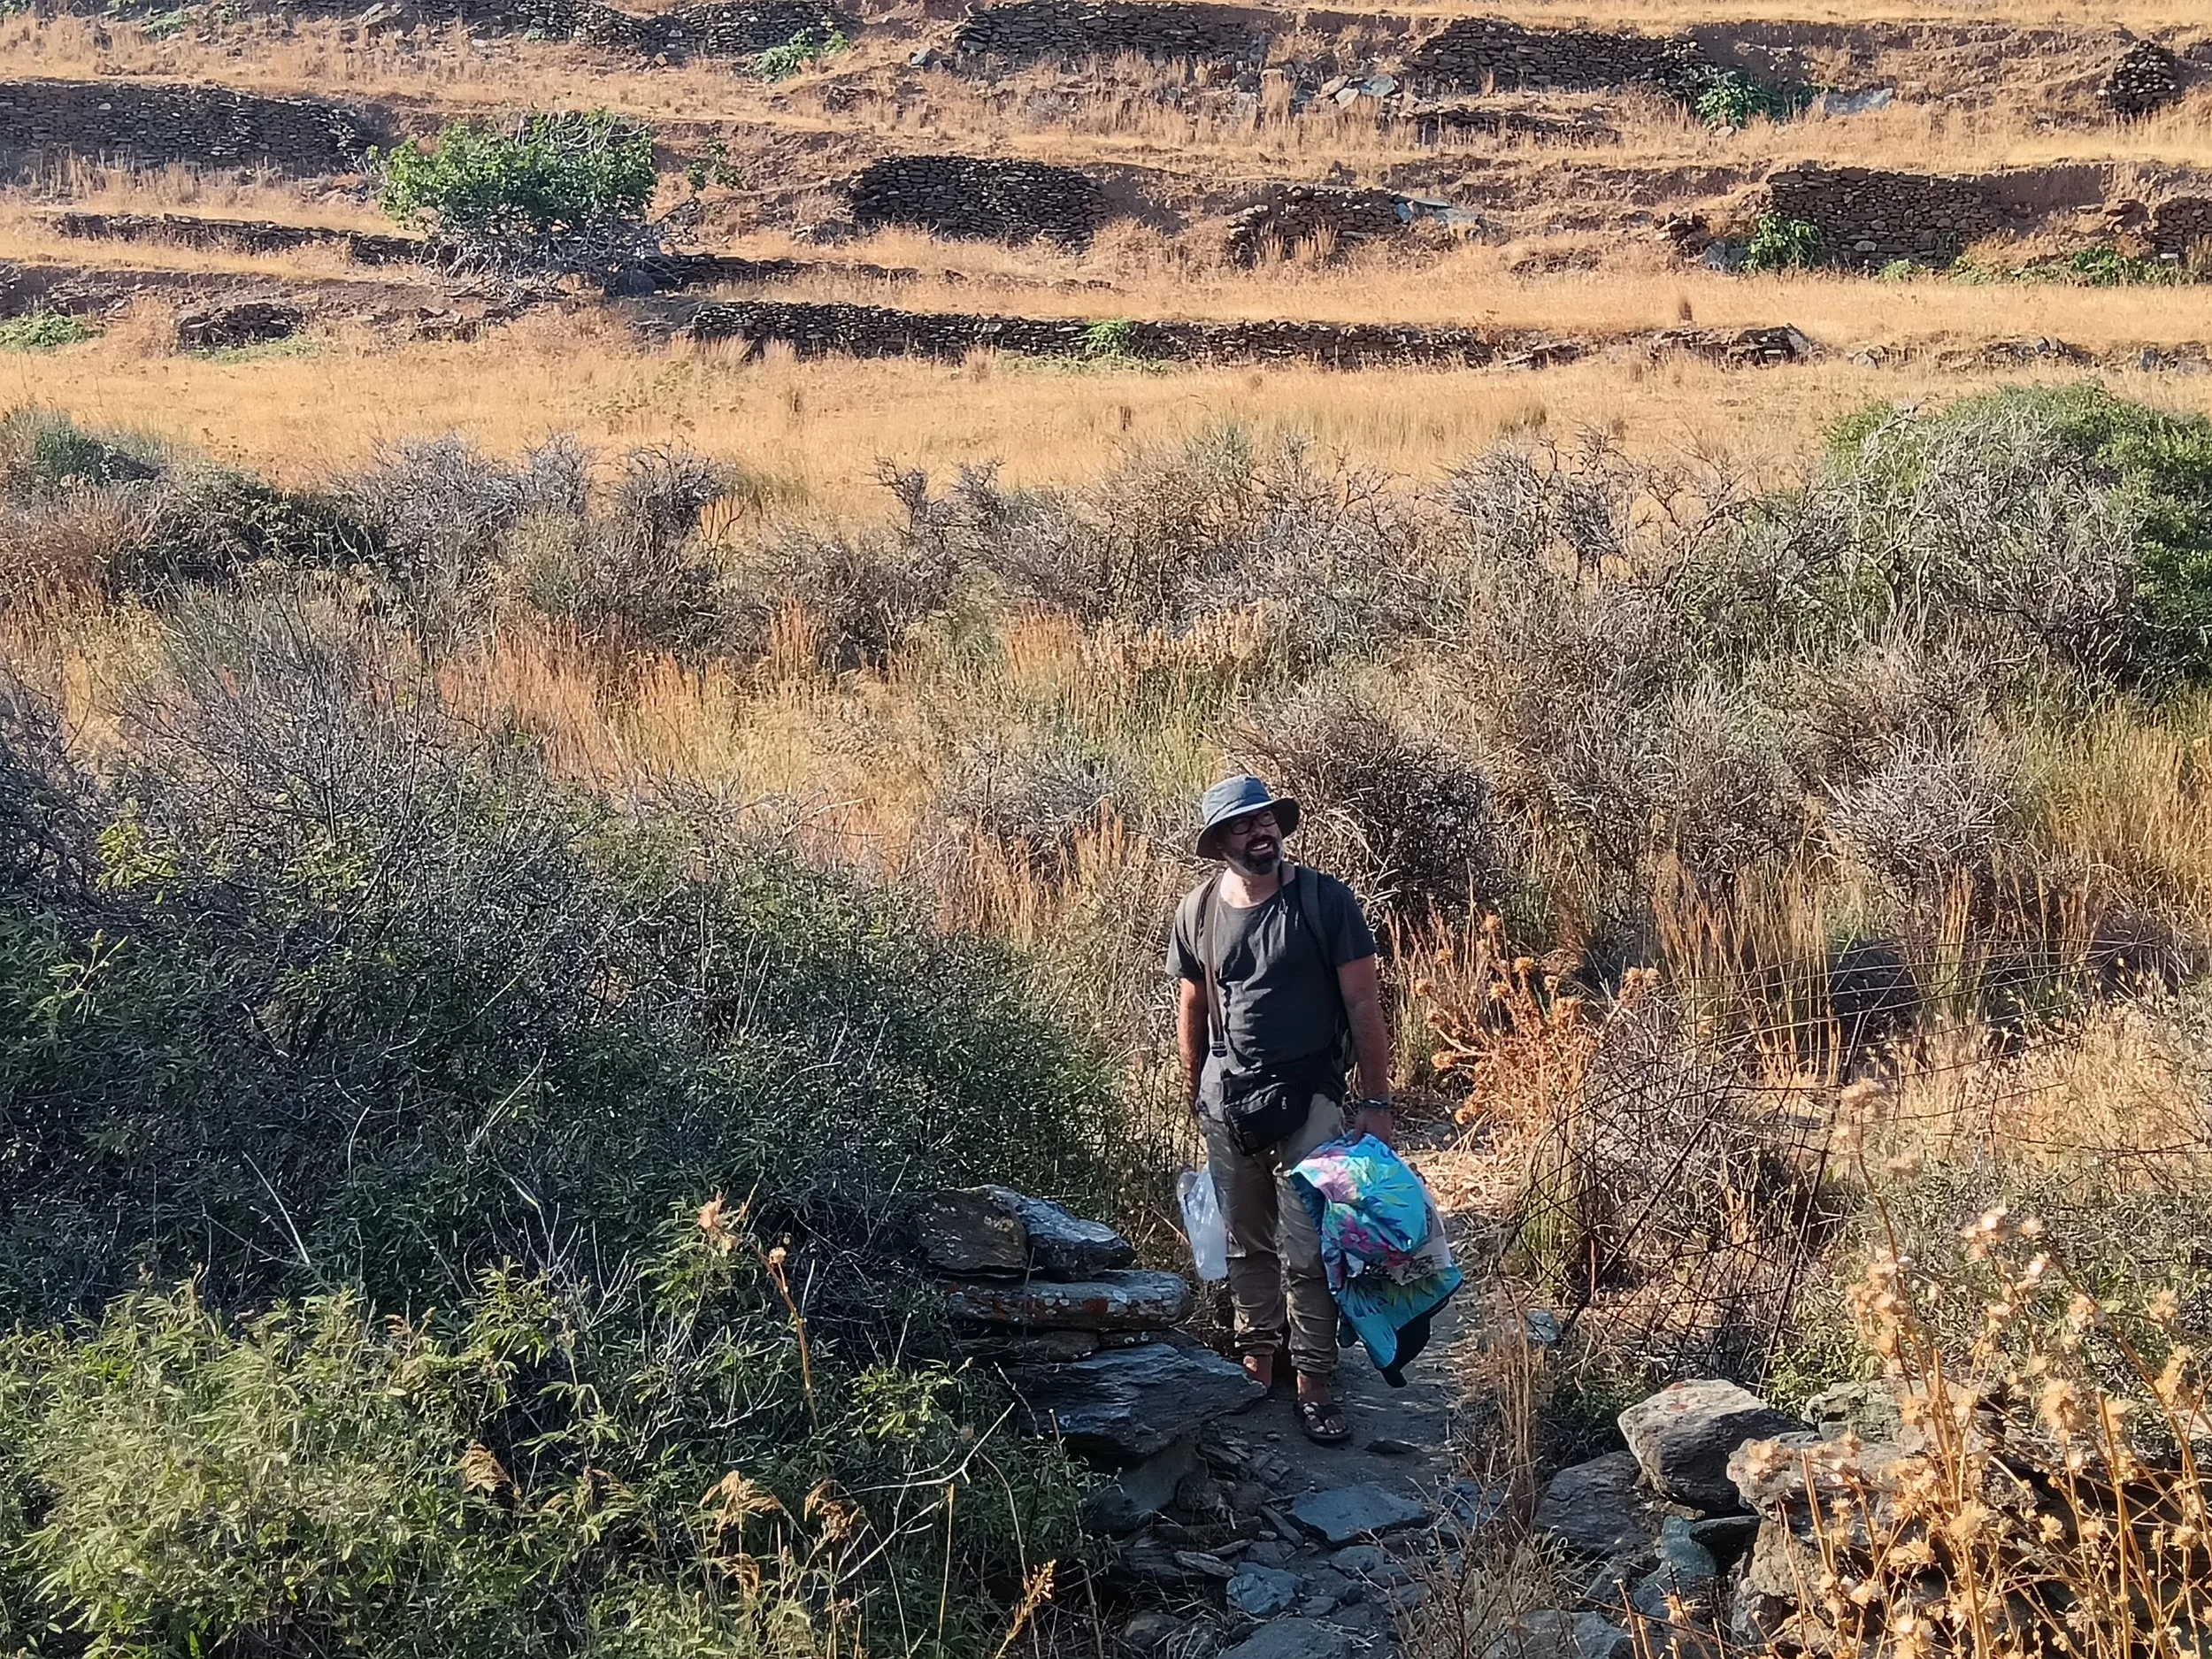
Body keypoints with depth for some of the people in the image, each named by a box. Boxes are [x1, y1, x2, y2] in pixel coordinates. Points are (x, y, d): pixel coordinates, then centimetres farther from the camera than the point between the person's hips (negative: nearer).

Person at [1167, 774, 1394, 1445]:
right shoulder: (1197, 911, 0)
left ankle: (1314, 1383, 8)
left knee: (1307, 1251, -3)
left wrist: (1376, 1100, -10)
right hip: (1228, 1100, 3)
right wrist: (1196, 1097, 14)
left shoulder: (1325, 900, -11)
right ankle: (1256, 1357, 31)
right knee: (1246, 1241, 15)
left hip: (1307, 1098, -3)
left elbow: (1363, 1003, -8)